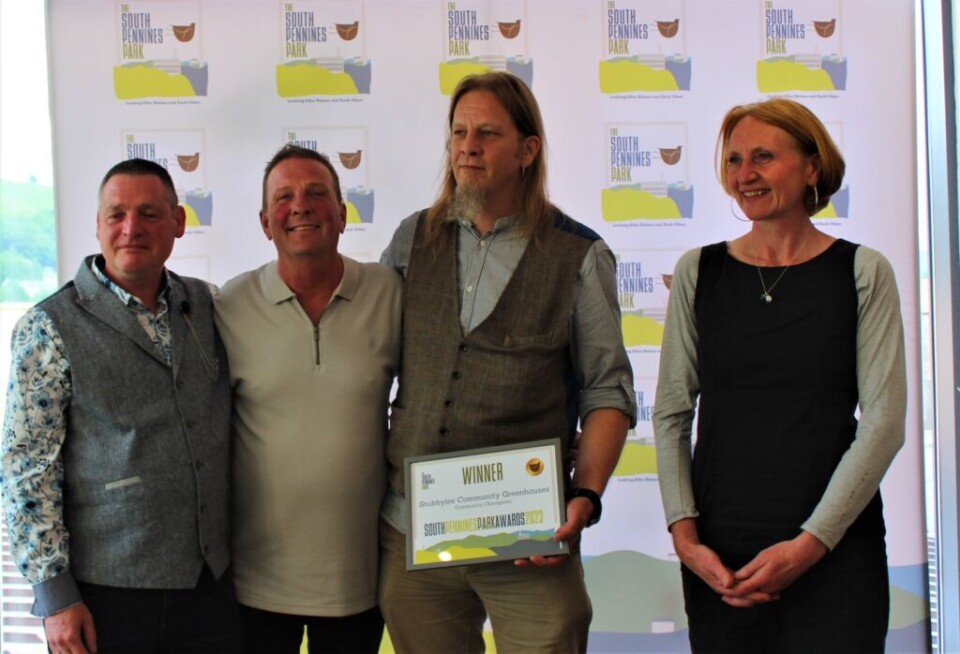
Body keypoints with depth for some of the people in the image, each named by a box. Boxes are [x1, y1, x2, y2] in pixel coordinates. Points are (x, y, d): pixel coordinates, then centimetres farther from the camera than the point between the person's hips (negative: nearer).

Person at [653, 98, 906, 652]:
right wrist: (684, 534, -6)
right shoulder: (699, 272, 6)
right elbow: (671, 414, 6)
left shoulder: (863, 272, 0)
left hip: (835, 555, -2)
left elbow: (884, 422, -5)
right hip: (719, 555, 2)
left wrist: (811, 541, -11)